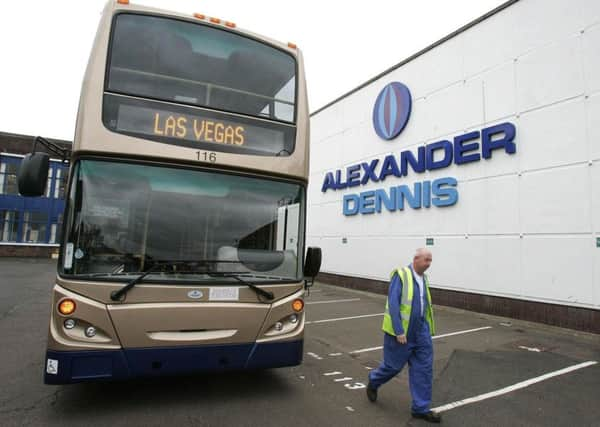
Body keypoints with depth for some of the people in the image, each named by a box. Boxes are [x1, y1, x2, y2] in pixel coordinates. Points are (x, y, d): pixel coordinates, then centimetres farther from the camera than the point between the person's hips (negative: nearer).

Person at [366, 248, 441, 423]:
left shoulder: (424, 279, 8)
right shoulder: (401, 275, -16)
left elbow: (425, 305, 16)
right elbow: (393, 304, -20)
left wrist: (426, 329, 18)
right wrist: (399, 331, -22)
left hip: (421, 332, 7)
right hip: (401, 331, -7)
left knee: (424, 368, 5)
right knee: (393, 366, 7)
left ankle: (421, 408, 18)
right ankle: (373, 382, 36)